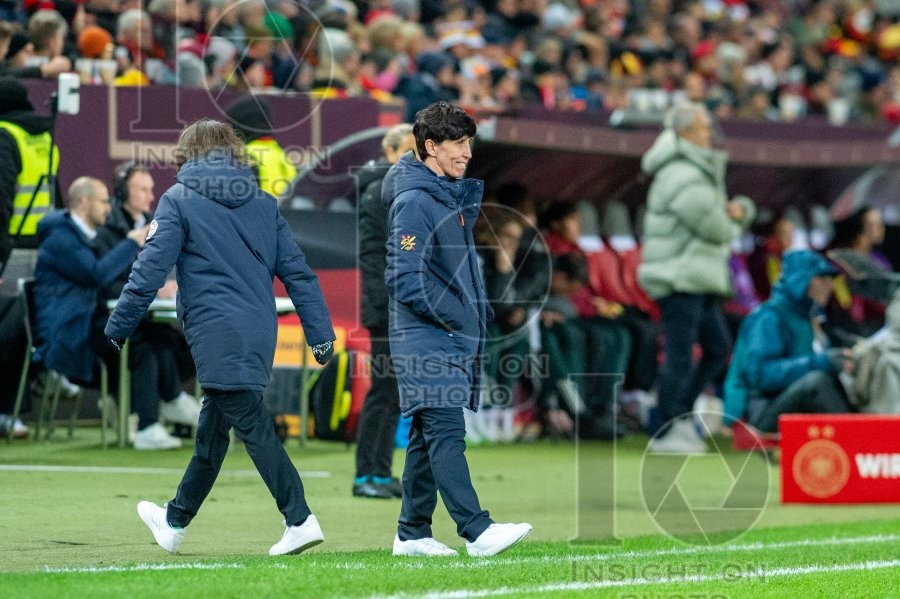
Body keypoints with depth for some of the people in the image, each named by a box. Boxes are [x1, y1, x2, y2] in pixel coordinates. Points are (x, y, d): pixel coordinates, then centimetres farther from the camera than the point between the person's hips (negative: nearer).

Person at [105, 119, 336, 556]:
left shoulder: (179, 200, -1)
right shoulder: (263, 203, 13)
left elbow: (150, 270, -6)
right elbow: (297, 271, 10)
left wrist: (117, 330, 1)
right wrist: (321, 333, 10)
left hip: (216, 331, -6)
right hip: (260, 331, 6)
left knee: (252, 426, -7)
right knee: (212, 427, 18)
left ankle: (300, 520, -17)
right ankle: (175, 521, 32)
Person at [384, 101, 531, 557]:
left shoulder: (452, 194, 15)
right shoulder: (413, 202, -13)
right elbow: (406, 281, -18)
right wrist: (461, 319, -15)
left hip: (454, 338, 9)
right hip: (425, 339, -9)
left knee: (428, 435, 11)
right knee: (446, 431, -15)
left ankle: (413, 533, 15)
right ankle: (477, 531, -23)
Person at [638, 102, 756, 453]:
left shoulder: (700, 172, 19)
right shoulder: (683, 178, -15)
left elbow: (738, 217, 23)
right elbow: (717, 230, -18)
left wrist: (740, 209, -1)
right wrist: (732, 224, 5)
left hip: (700, 280, 10)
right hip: (679, 278, -10)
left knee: (718, 348, 13)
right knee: (680, 357, -7)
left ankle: (679, 414, 18)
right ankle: (668, 431, -2)